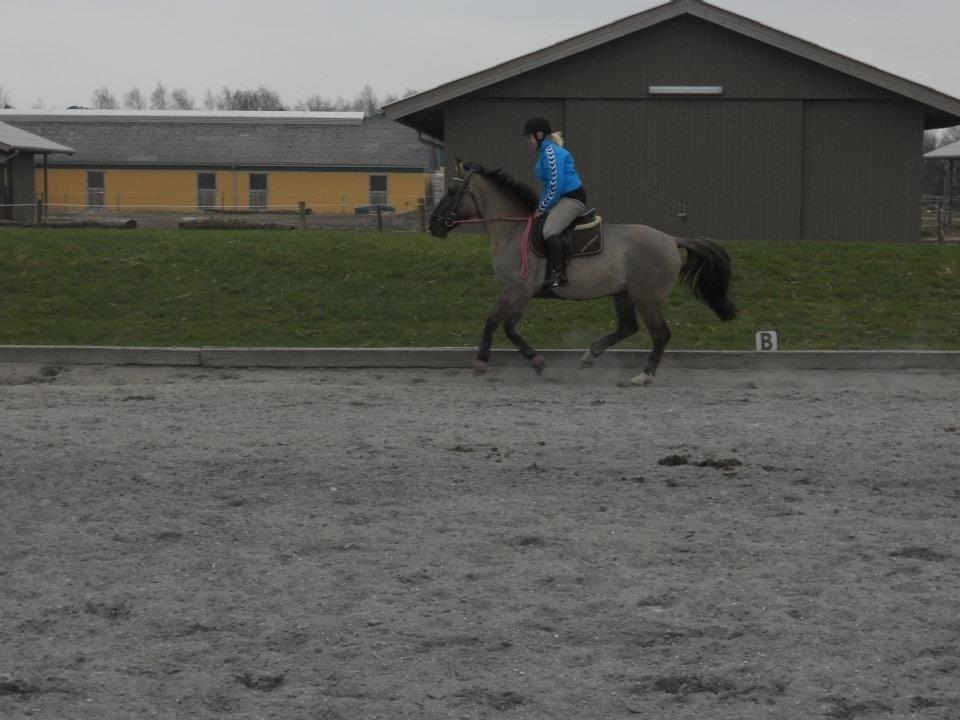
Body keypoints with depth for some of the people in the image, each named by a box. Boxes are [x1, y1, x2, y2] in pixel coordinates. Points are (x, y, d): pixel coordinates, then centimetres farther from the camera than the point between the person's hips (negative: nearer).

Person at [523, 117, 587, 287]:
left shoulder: (551, 152, -16)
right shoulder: (545, 151, 17)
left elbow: (555, 185, -21)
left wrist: (542, 209, -13)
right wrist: (541, 207, 12)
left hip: (572, 199, -11)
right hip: (563, 198, 11)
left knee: (549, 231, -27)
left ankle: (559, 275, -32)